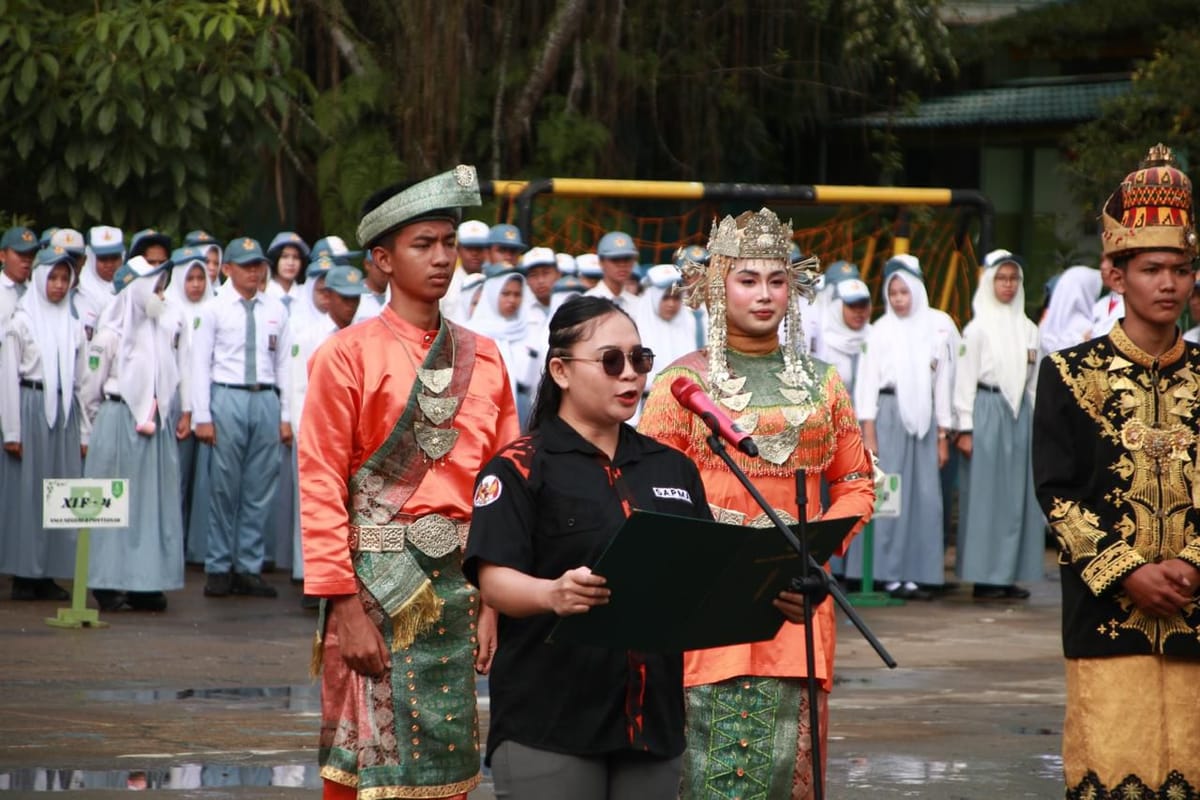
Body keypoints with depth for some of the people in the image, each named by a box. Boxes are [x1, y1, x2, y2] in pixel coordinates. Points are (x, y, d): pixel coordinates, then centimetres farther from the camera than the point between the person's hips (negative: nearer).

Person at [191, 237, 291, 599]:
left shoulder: (276, 310, 12)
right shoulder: (214, 309, 2)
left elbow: (283, 363, 12)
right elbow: (200, 364, 0)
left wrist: (285, 416, 8)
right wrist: (202, 416, -6)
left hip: (266, 399, 3)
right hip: (227, 397, -3)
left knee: (260, 491, 4)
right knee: (224, 489, -1)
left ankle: (249, 567, 10)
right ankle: (219, 569, 7)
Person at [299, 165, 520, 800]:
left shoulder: (483, 360, 11)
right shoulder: (347, 356, -3)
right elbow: (321, 487, -7)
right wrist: (344, 605, -13)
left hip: (460, 583, 4)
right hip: (378, 582, -4)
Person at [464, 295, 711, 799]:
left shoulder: (673, 469, 17)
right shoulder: (520, 468, -2)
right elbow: (494, 579, -12)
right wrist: (553, 593, -33)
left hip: (652, 714, 6)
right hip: (548, 718, -6)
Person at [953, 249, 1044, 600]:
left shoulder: (1027, 328, 14)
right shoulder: (977, 328, -3)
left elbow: (1034, 381, 17)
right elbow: (965, 379, -5)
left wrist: (1036, 424, 12)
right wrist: (965, 428, -11)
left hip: (1020, 413, 6)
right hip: (987, 412, -6)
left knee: (1018, 496, 4)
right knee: (986, 494, -5)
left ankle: (1009, 574, 9)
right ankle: (984, 576, -3)